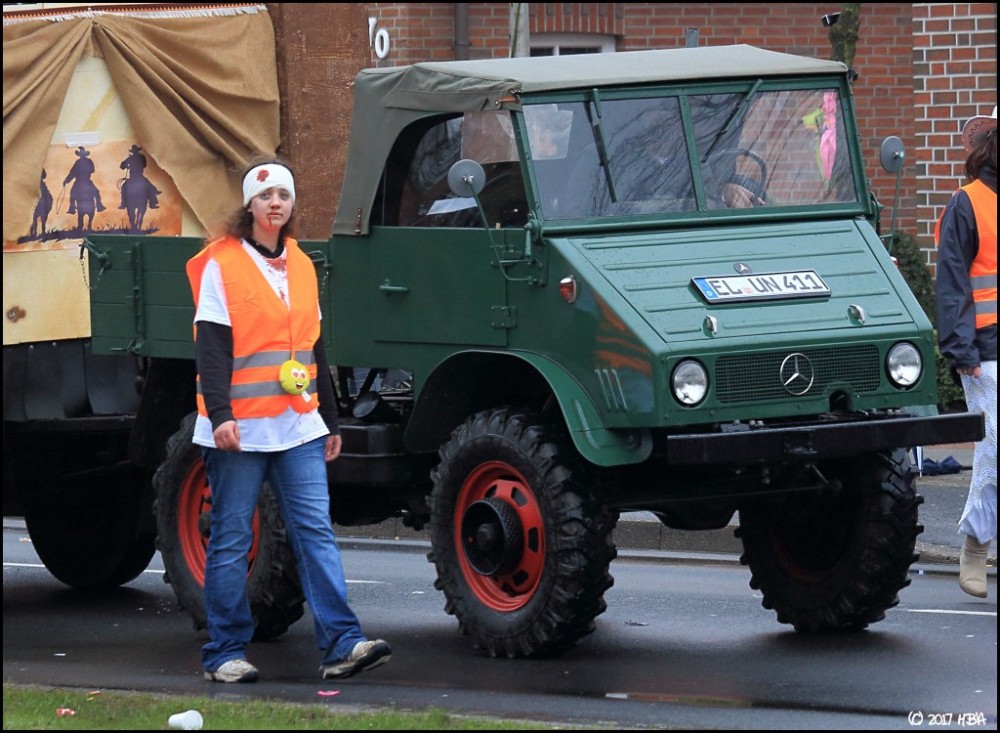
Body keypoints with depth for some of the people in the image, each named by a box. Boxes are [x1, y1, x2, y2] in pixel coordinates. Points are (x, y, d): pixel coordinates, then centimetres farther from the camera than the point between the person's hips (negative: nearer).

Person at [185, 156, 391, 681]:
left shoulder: (301, 265, 14)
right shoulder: (222, 265, -4)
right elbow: (212, 347, -11)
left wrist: (330, 420, 20)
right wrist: (220, 414, -23)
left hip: (298, 427, 5)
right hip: (241, 428, -5)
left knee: (315, 530, -4)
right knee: (231, 538, 0)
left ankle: (340, 643, -9)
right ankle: (224, 653, 6)